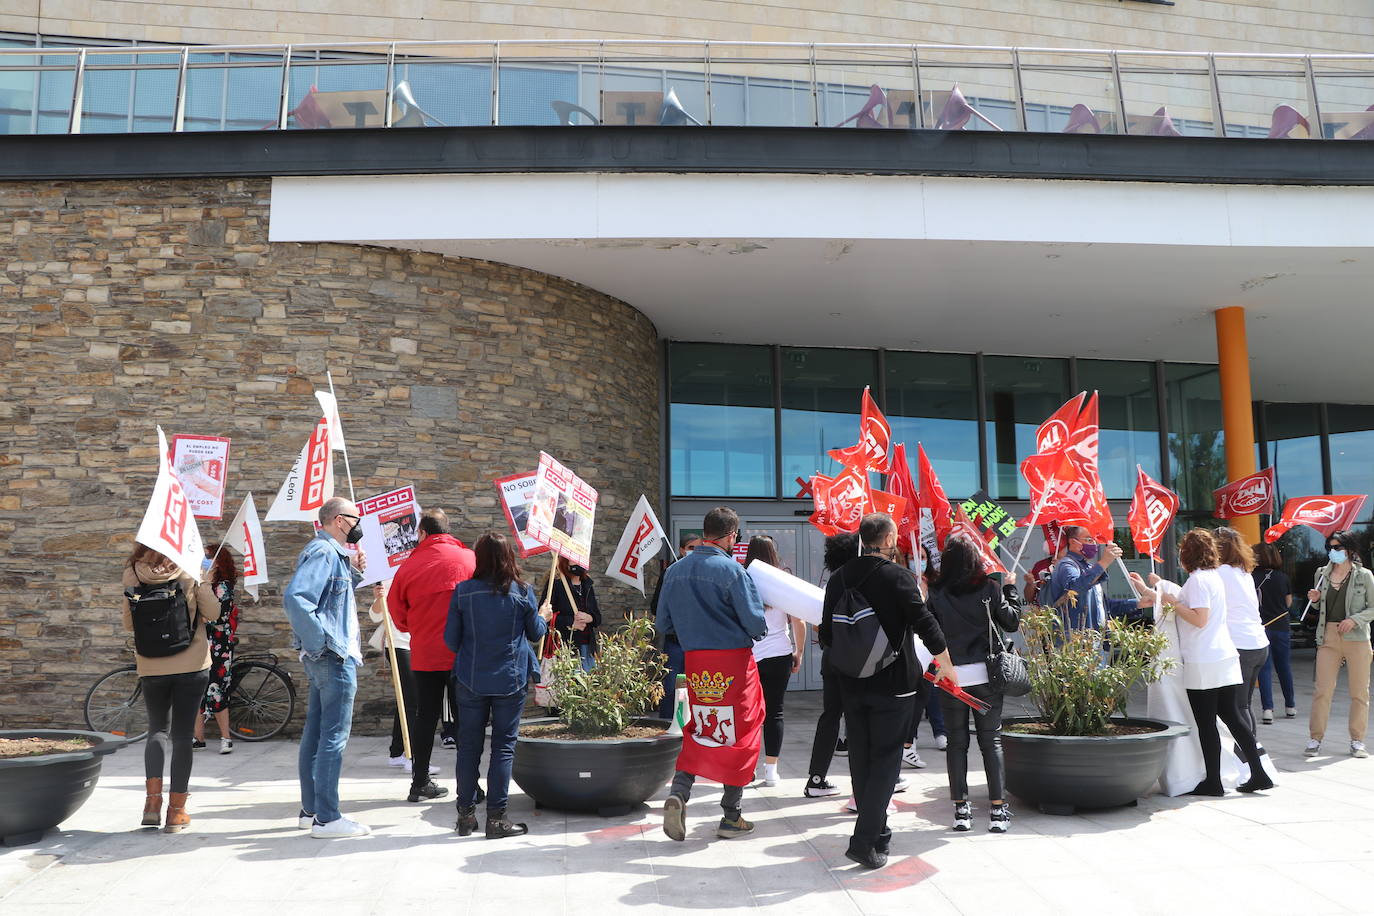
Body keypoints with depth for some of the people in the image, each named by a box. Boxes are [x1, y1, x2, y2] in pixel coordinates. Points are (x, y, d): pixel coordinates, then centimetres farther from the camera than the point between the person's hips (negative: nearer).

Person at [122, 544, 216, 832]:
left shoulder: (133, 572, -3)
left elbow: (128, 622, 3)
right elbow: (212, 613, -5)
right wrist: (205, 581, 8)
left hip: (151, 666, 2)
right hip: (191, 665, -2)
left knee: (157, 729, 19)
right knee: (182, 735, 7)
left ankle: (153, 798, 2)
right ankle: (176, 811, 10)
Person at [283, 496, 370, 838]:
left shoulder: (333, 553, 15)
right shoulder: (323, 552, -16)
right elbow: (295, 597, -29)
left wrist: (354, 572, 9)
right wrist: (321, 642, -24)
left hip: (327, 658, 11)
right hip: (334, 657, -11)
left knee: (316, 733, 15)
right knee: (334, 736, -5)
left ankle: (310, 810, 25)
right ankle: (327, 818, 2)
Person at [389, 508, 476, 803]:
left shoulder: (408, 566, -3)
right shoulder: (469, 559, -6)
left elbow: (398, 614, 7)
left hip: (425, 654, 2)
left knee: (425, 716, 12)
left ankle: (420, 783, 19)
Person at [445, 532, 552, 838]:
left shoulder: (463, 591, -5)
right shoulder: (523, 592, -7)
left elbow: (450, 639, 1)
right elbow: (535, 632, 6)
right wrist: (544, 616, 27)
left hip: (471, 680, 1)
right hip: (511, 680, -1)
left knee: (468, 745, 11)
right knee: (504, 745, 5)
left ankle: (466, 813, 18)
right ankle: (496, 817, 6)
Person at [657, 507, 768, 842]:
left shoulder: (674, 571, 4)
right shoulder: (732, 571, -14)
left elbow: (663, 624, 9)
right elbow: (755, 624, -15)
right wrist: (758, 629, 7)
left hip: (694, 661, 5)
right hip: (734, 660, -5)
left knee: (700, 731, 17)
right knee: (739, 734, 8)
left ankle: (678, 792, -3)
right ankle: (731, 817, 16)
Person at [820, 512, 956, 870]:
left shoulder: (839, 578, 3)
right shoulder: (898, 576, -12)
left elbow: (827, 634, 6)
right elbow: (924, 622, -12)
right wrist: (945, 662, 2)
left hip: (851, 683, 5)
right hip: (893, 681, -5)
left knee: (861, 759, 15)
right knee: (886, 759, 0)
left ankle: (878, 832, 25)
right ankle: (865, 840, -6)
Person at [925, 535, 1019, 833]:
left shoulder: (937, 593, -4)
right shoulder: (989, 588, -4)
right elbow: (1012, 623, 4)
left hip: (950, 677, 0)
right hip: (985, 674, 0)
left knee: (957, 743, 9)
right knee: (991, 741, 7)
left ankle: (961, 810, 11)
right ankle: (998, 811, 8)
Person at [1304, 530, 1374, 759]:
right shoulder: (1322, 573, 10)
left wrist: (1355, 619, -14)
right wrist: (1315, 600, 0)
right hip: (1328, 637, 2)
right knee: (1322, 690, -2)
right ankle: (1315, 738, 3)